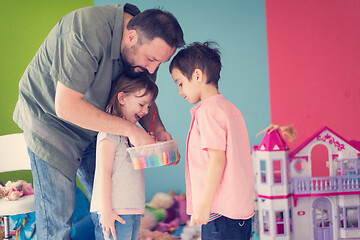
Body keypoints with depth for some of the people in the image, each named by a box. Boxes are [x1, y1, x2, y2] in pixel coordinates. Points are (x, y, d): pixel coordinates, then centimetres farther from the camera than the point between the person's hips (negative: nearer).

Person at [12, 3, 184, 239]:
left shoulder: (148, 44, -10)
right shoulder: (87, 32, -33)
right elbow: (66, 106, -35)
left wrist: (158, 129, -18)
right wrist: (129, 129, -33)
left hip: (94, 127, 6)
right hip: (49, 116, -6)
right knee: (57, 211, -7)